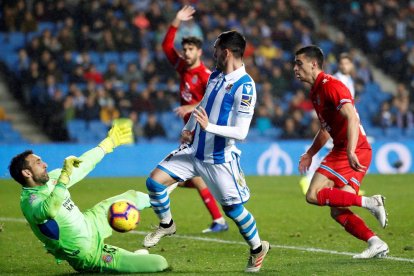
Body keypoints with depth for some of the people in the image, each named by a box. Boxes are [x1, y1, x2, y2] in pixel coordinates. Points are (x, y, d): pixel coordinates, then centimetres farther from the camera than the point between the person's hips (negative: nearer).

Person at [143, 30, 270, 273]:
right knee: (155, 181, -4)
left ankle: (258, 248, 26)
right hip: (194, 150, 7)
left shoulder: (244, 87, -19)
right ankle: (166, 225, 20)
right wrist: (188, 129, 10)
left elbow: (241, 132, -22)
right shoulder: (215, 76, 6)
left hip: (220, 159, -7)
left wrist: (209, 127, -32)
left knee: (233, 208, 2)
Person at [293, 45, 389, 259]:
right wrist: (310, 153, 27)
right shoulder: (316, 91, 19)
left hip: (353, 152, -10)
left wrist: (351, 152, -35)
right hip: (341, 151, 10)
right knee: (338, 212, 5)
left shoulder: (330, 86, -13)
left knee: (314, 195, -17)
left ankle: (369, 202, -16)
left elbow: (351, 118, -26)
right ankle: (376, 243, 1)